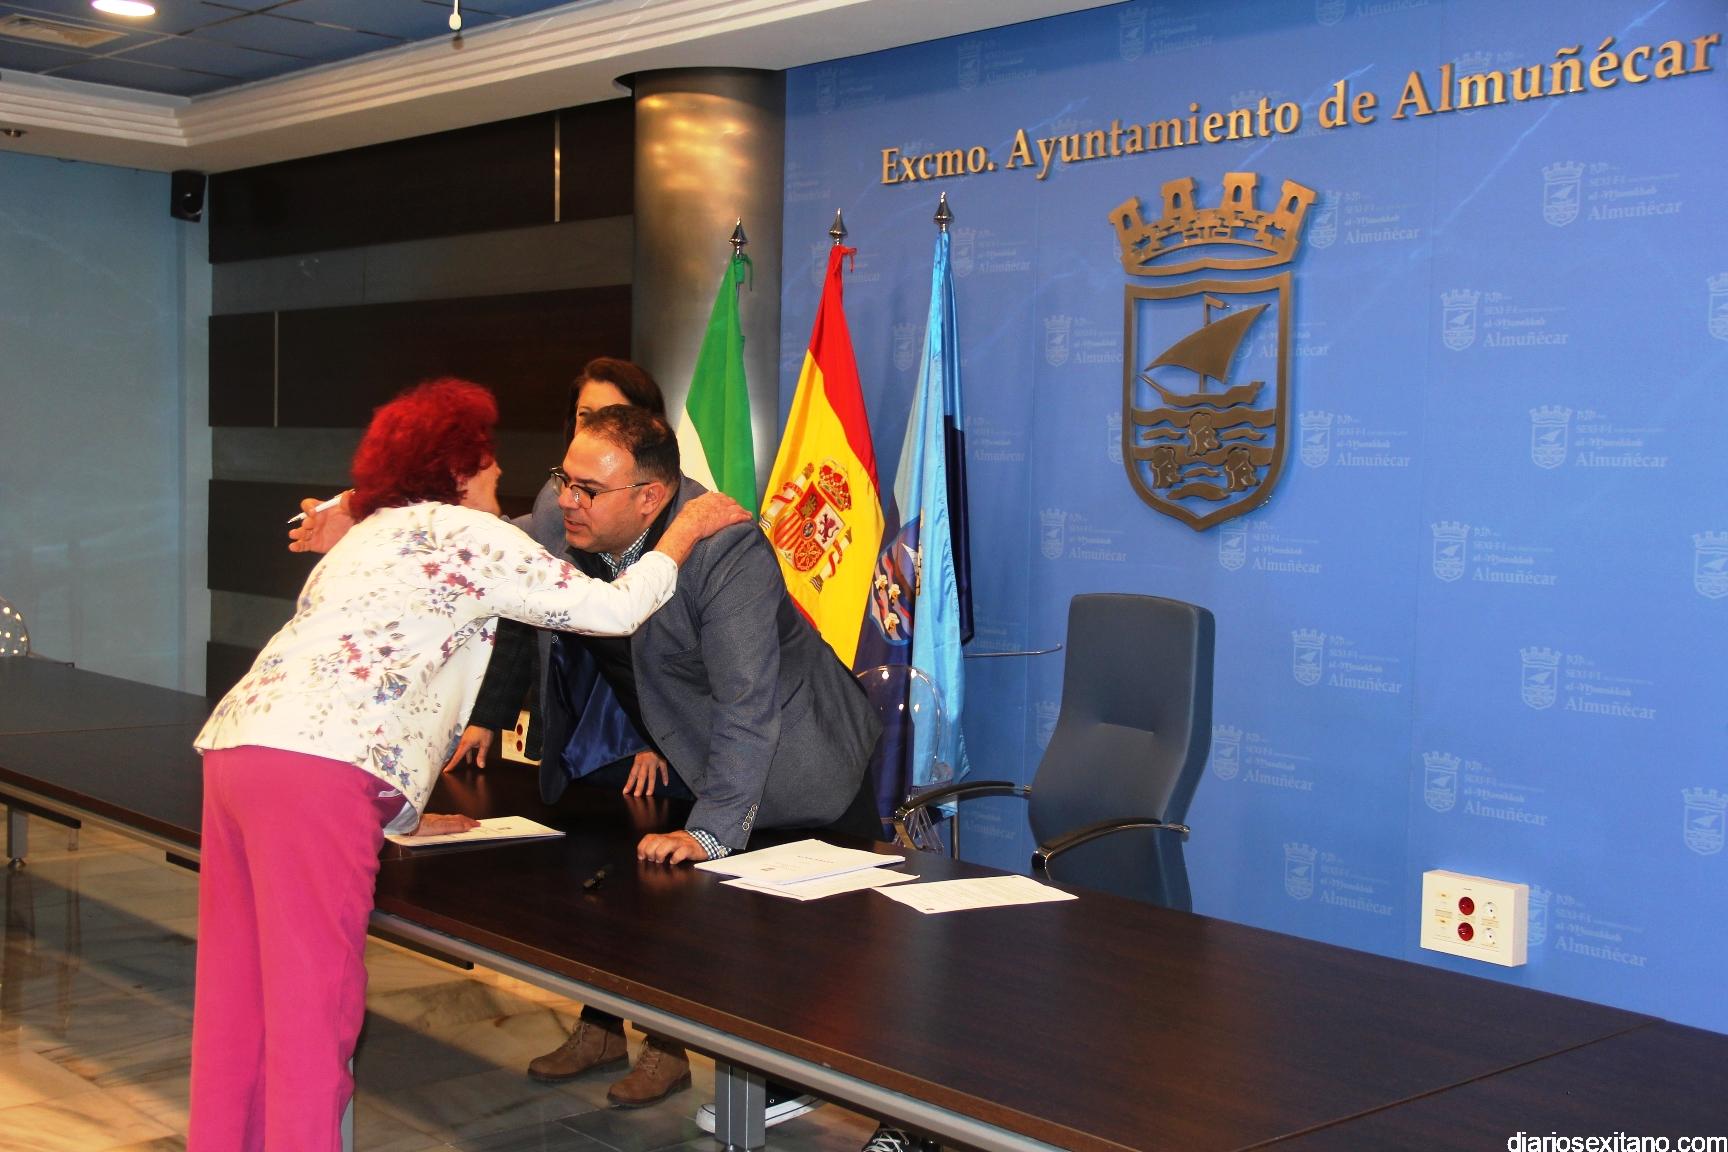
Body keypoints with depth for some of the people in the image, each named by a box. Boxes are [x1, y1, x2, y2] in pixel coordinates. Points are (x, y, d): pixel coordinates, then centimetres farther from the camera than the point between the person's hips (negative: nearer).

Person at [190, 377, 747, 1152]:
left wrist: (404, 813, 36)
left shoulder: (374, 536, 30)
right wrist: (686, 529, 18)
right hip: (312, 770, -9)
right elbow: (615, 610, 3)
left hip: (237, 744, 9)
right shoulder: (468, 533, 4)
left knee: (238, 1001, 13)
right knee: (313, 1004, -3)